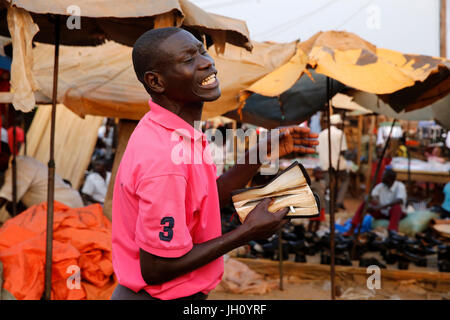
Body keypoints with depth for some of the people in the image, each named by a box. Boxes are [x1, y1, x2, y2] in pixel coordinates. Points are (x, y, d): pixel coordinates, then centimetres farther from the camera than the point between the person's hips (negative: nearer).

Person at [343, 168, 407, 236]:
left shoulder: (400, 186, -15)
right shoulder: (380, 186, 0)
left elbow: (400, 200, -32)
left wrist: (382, 206, -40)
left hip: (397, 213, -4)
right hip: (382, 213, 4)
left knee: (396, 207, -38)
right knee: (364, 204, -15)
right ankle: (352, 229, -22)